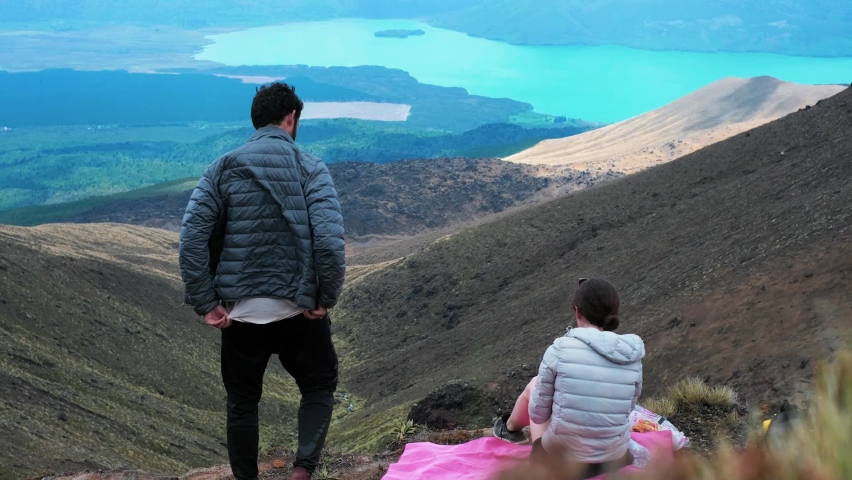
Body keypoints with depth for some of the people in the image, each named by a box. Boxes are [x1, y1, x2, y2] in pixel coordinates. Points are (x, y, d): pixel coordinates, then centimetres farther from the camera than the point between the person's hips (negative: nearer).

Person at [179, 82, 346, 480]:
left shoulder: (221, 169, 2)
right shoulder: (310, 168, -4)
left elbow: (192, 239, -6)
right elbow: (330, 241, -17)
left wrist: (206, 304, -3)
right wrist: (326, 298, -5)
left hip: (238, 311, 2)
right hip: (298, 309, -2)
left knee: (242, 401, 19)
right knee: (319, 386, 19)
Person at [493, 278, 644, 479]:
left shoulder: (560, 349, -17)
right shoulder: (633, 357, -7)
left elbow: (538, 412, -9)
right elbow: (628, 407, 5)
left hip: (559, 461, -3)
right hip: (614, 460, 3)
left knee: (534, 385, 24)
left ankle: (511, 428, 54)